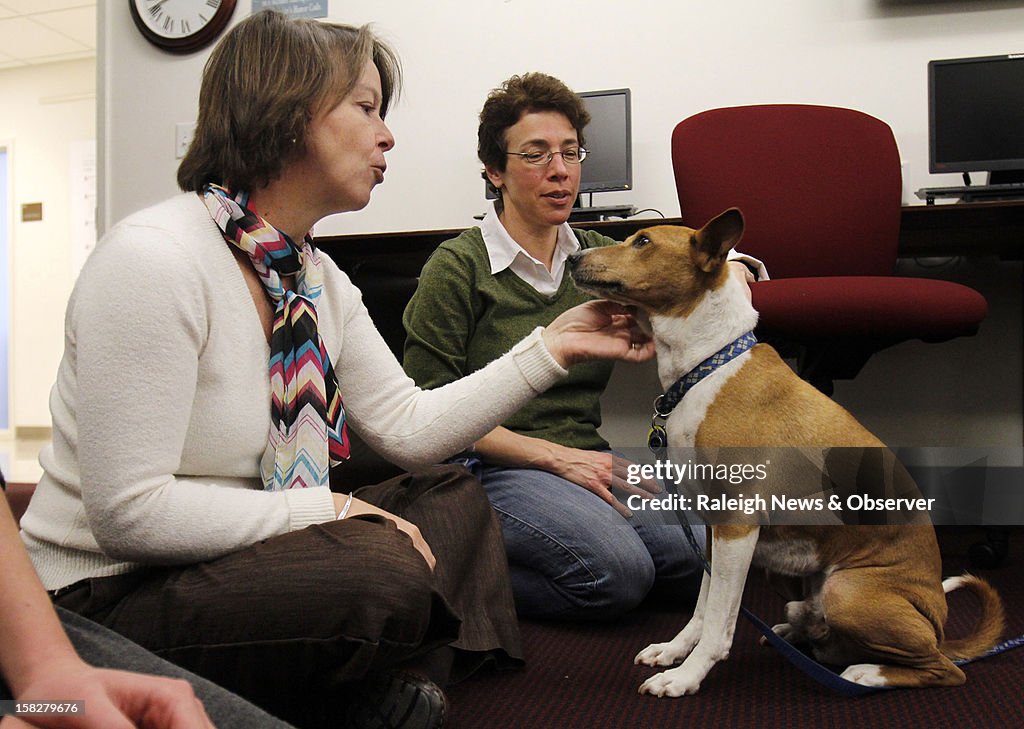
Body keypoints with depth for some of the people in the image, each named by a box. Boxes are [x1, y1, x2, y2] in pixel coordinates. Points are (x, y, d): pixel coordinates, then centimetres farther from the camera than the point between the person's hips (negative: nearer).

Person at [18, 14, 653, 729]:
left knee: (453, 496, 5)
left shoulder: (319, 279, 6)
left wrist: (554, 347, -2)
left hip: (235, 557, 9)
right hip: (111, 592, -8)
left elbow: (410, 428, 1)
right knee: (385, 573, -29)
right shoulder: (152, 260, -22)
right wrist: (329, 507, -22)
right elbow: (127, 511, -25)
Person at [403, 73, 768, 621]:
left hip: (586, 461, 6)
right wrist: (555, 456, -16)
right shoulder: (458, 267, -4)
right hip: (494, 468, -6)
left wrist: (730, 271, -14)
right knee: (617, 570, -30)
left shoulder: (598, 256, 13)